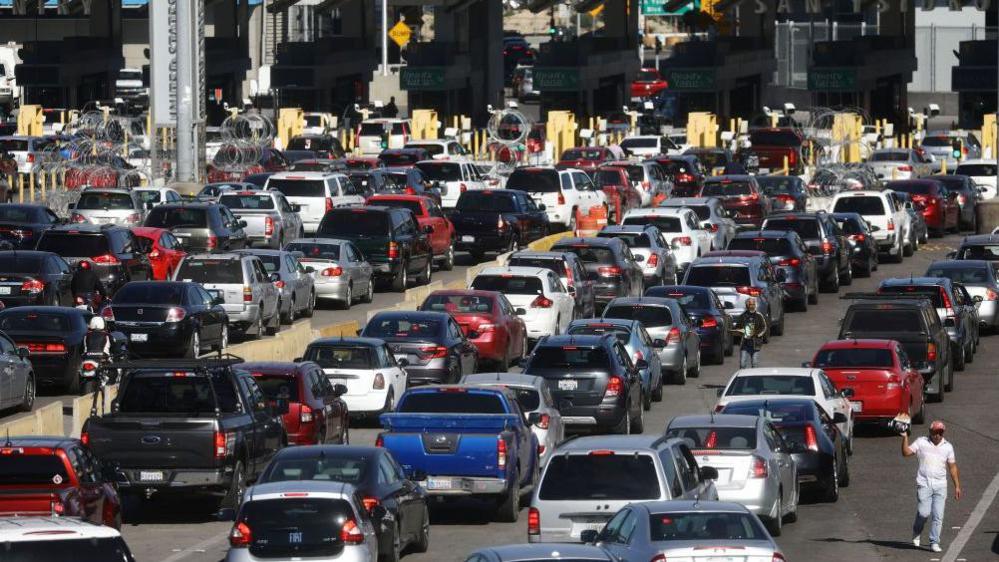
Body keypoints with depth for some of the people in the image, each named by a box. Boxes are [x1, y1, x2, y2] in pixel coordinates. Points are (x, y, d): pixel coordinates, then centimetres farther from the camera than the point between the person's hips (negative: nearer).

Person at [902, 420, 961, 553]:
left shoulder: (947, 447, 11)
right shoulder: (921, 442, 5)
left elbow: (952, 467, 13)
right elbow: (906, 452, 0)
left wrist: (957, 486, 11)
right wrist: (905, 437, -12)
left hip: (940, 486, 2)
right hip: (924, 484, -2)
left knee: (938, 516, -4)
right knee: (924, 512, -10)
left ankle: (934, 542, 2)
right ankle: (917, 532, 20)